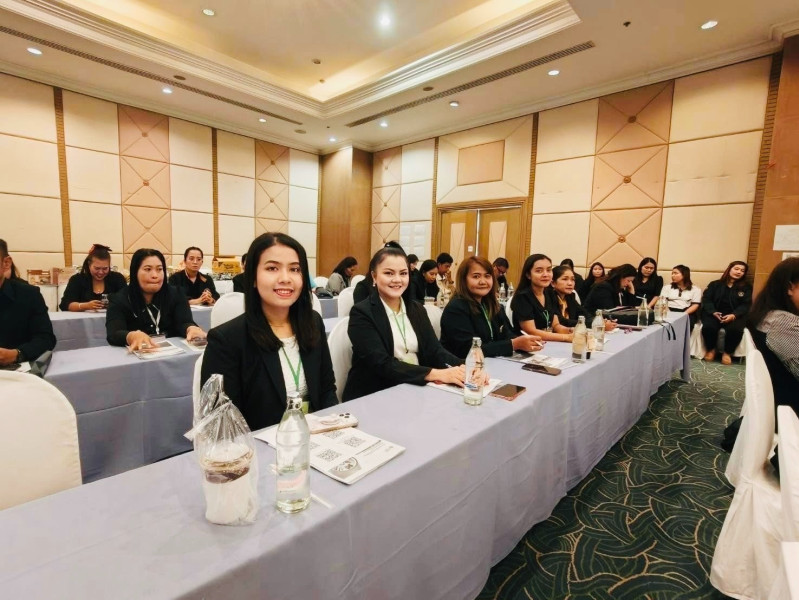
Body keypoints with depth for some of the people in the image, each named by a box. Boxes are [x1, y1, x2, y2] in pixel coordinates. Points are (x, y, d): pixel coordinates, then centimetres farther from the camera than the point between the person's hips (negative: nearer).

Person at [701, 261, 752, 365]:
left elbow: (745, 305, 3)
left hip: (734, 316, 1)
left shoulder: (746, 287, 13)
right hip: (714, 314, 0)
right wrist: (713, 312, -17)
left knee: (736, 330, -33)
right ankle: (711, 349, -4)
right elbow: (706, 299, 3)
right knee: (708, 327, -33)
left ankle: (727, 352, -6)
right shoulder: (715, 284, 12)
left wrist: (733, 315, -17)